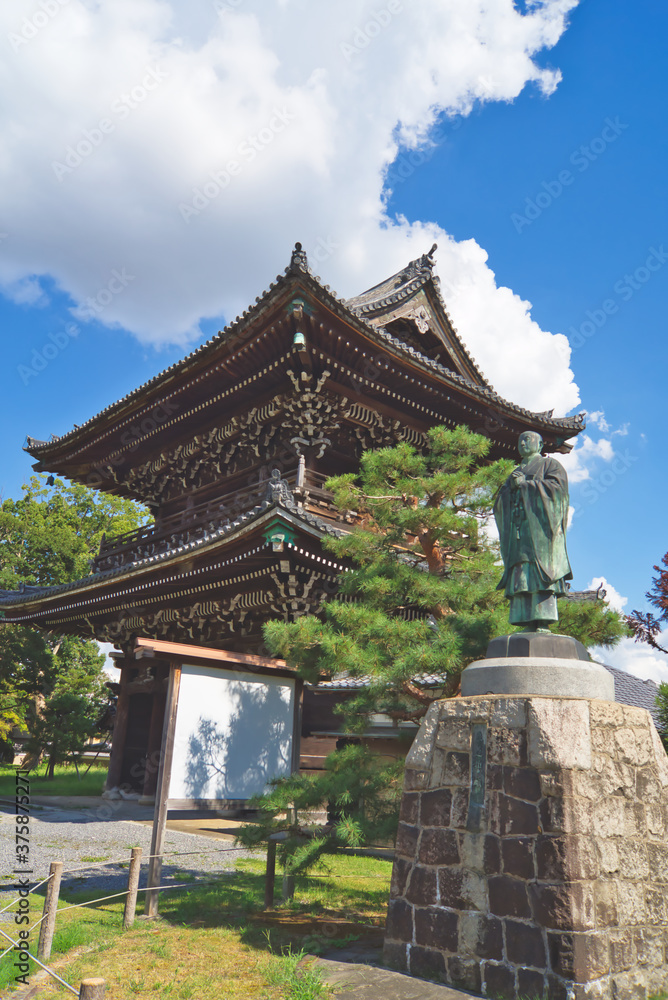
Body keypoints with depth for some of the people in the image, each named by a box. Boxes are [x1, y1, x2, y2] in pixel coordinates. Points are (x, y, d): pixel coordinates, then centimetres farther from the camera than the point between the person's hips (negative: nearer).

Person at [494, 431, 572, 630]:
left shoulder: (550, 464, 13)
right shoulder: (515, 473, 28)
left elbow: (557, 486, -7)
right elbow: (500, 504, 19)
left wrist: (525, 484, -4)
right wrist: (510, 487, 0)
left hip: (539, 526, -5)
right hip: (518, 531, 5)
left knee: (539, 574, -17)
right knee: (521, 576, -6)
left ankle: (543, 623, -21)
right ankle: (529, 626, -10)